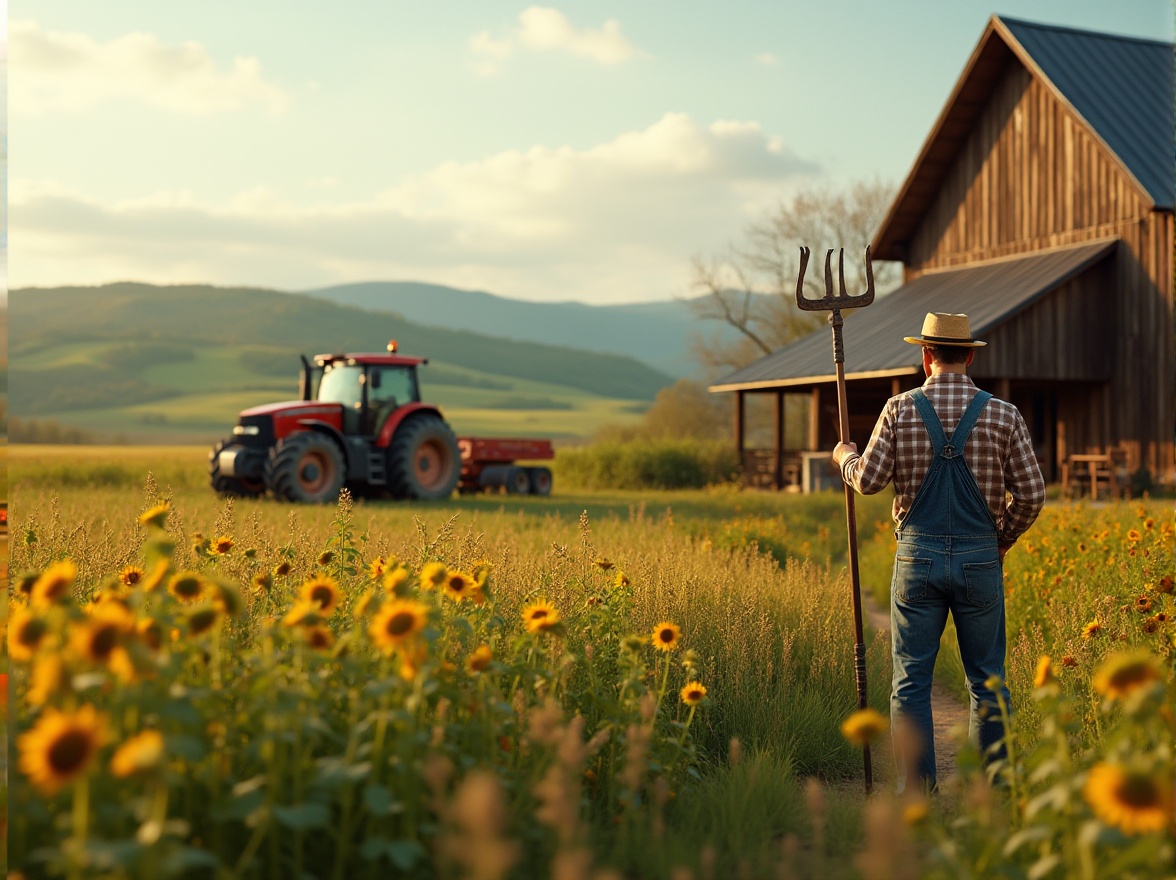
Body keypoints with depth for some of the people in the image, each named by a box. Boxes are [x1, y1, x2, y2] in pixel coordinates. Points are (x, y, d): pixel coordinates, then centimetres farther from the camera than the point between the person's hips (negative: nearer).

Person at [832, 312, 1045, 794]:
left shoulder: (899, 409, -3)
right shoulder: (1003, 414, 0)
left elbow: (869, 480, -3)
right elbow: (1031, 494, 0)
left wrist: (845, 456, 19)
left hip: (918, 556, 0)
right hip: (980, 558, 1)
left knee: (911, 681, 5)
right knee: (987, 681, 10)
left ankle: (916, 793, 5)